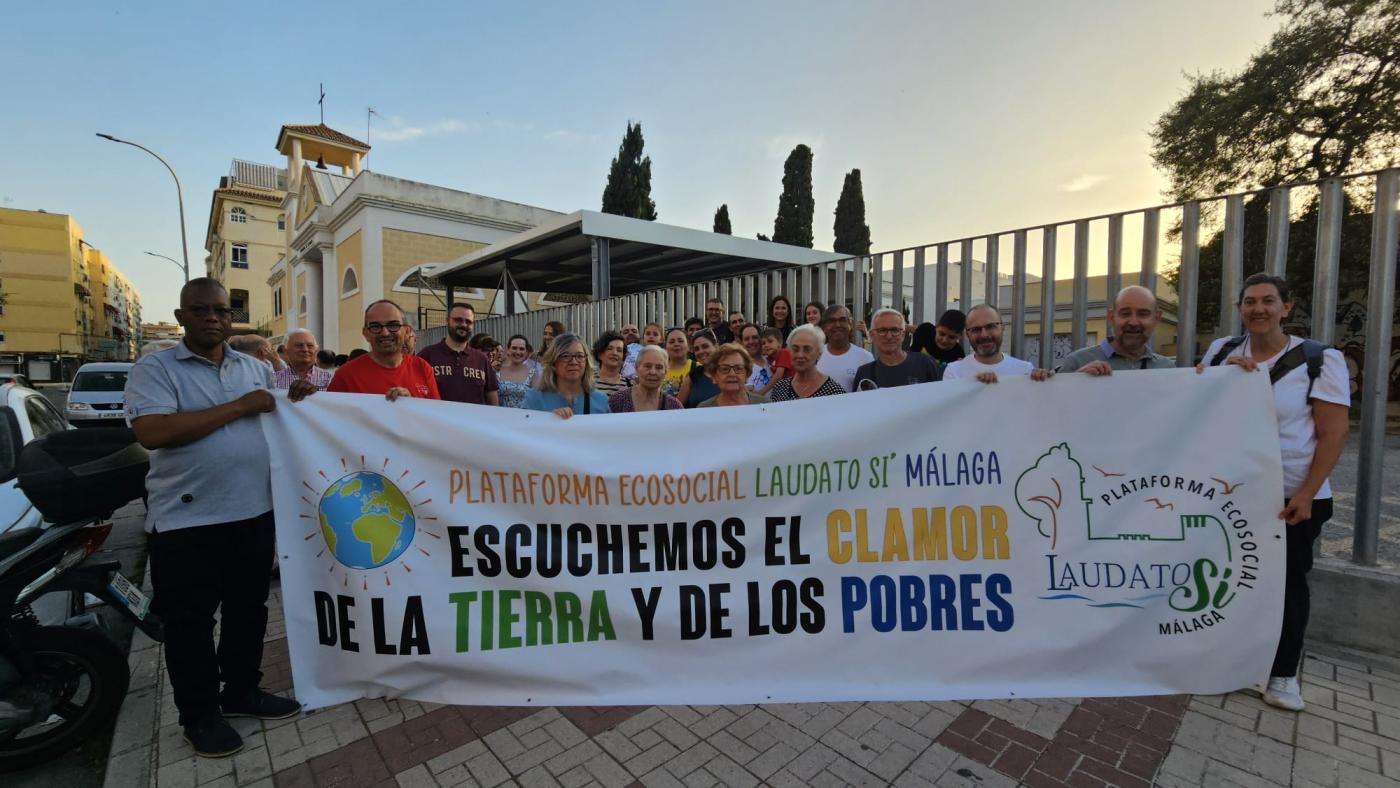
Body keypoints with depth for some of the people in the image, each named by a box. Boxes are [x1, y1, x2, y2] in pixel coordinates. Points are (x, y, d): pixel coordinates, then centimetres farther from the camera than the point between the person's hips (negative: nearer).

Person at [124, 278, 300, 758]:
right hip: (187, 520, -5)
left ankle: (241, 691, 34)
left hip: (254, 512, 5)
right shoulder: (156, 368, -7)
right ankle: (199, 714, 26)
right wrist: (238, 407, -20)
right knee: (191, 622, 9)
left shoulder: (255, 368, 10)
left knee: (249, 610, 16)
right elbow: (152, 433, -22)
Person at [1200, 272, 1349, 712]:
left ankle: (1283, 674, 22)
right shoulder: (1221, 351, 2)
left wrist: (1306, 494, -16)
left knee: (1286, 584, 9)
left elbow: (1334, 433, -10)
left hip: (1290, 496, -3)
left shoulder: (1319, 360, -8)